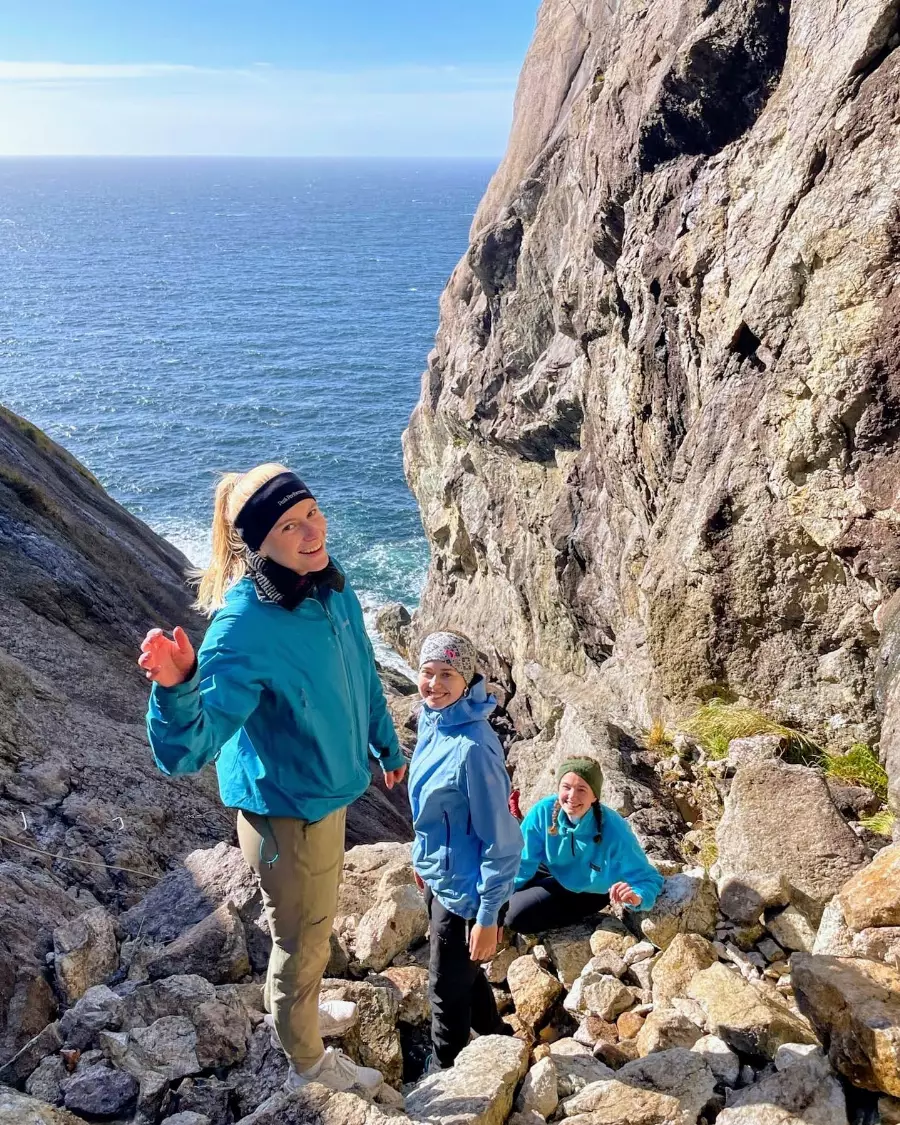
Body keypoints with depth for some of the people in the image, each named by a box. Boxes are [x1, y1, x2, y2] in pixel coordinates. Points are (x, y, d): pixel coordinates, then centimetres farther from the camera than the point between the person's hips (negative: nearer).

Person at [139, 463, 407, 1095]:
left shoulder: (332, 589, -10)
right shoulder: (245, 628, -33)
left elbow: (363, 678, 7)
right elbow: (186, 752, -39)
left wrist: (387, 747, 20)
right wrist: (176, 688, -59)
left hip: (330, 792, 7)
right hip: (286, 811, -7)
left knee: (317, 925, 30)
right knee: (302, 941, 17)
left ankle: (303, 1013, 59)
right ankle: (308, 1062, 45)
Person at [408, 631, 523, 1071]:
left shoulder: (473, 747, -30)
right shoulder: (431, 721, -5)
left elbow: (502, 838, -24)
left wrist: (488, 918, -19)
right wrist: (423, 856, 19)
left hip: (464, 888, -8)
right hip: (438, 875, 8)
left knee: (447, 989, 14)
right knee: (463, 973, 28)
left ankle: (443, 1073, 39)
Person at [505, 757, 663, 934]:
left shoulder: (614, 833, -37)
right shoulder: (543, 812, -28)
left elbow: (648, 878, -28)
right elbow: (522, 865, -14)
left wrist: (637, 898, -51)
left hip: (587, 893, -3)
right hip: (550, 873, 3)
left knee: (517, 915, -15)